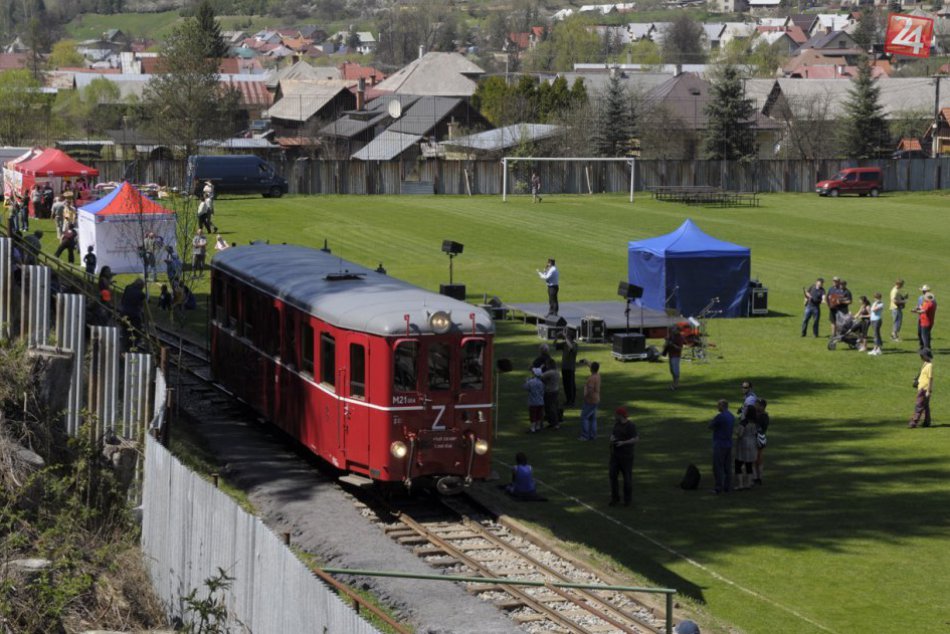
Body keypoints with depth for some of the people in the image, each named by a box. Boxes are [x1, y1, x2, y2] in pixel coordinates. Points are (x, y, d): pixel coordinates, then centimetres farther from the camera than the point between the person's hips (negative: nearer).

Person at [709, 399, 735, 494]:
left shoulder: (720, 416, -18)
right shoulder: (731, 416, 9)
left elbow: (710, 426, -7)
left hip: (720, 445, -8)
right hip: (728, 444, 8)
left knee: (717, 467, -3)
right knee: (726, 467, 12)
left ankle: (719, 487, -4)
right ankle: (727, 487, 12)